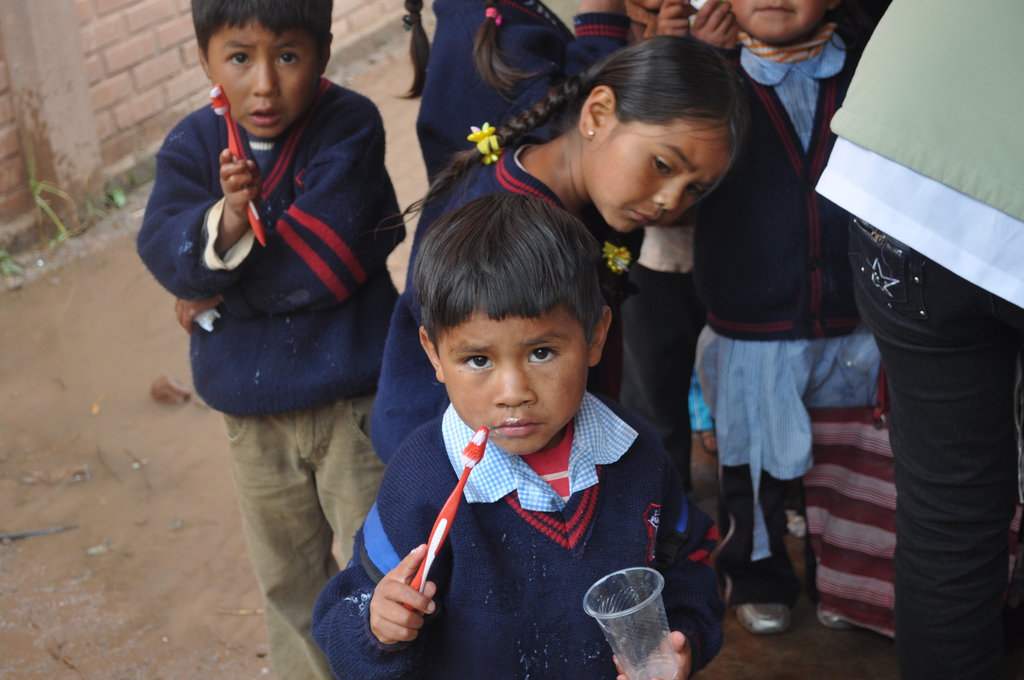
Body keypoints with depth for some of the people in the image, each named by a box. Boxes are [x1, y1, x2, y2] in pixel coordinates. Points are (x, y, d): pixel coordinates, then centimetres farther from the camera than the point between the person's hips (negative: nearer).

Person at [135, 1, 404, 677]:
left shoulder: (349, 126, -16)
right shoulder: (193, 146, -3)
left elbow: (326, 252, -24)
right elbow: (163, 251, -15)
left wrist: (219, 293, -14)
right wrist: (227, 217, -35)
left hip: (354, 394, -4)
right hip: (254, 406, 4)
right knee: (289, 576, 22)